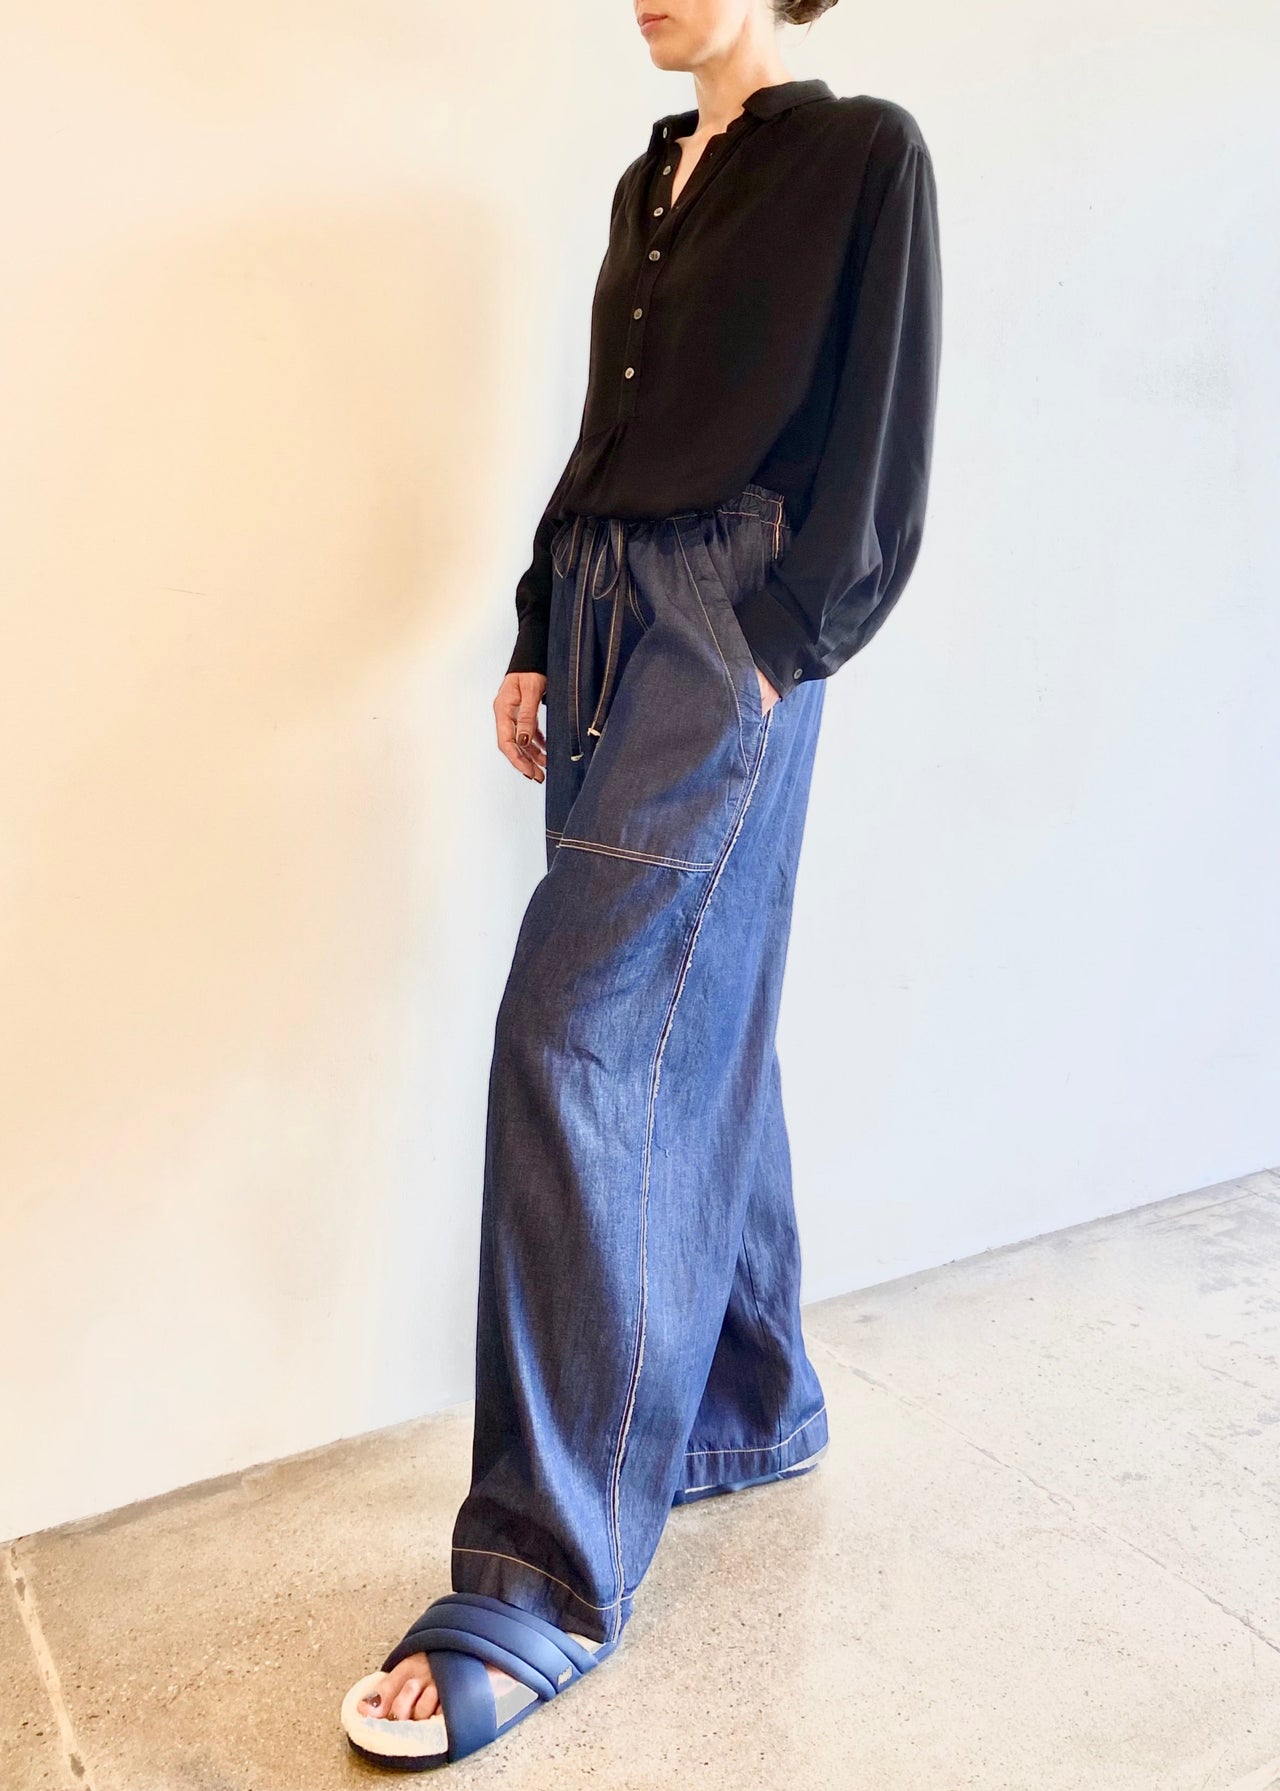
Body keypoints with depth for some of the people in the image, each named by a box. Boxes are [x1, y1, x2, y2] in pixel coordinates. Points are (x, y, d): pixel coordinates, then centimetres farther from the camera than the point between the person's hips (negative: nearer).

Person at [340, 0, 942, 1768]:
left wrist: (780, 644, -13)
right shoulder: (651, 179, 22)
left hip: (728, 628, -8)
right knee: (690, 1034, 10)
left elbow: (876, 444, -6)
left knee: (579, 1035, -17)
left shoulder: (863, 152, 2)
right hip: (605, 616, 8)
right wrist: (538, 639, 14)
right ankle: (748, 1409, 26)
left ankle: (547, 1574, -9)